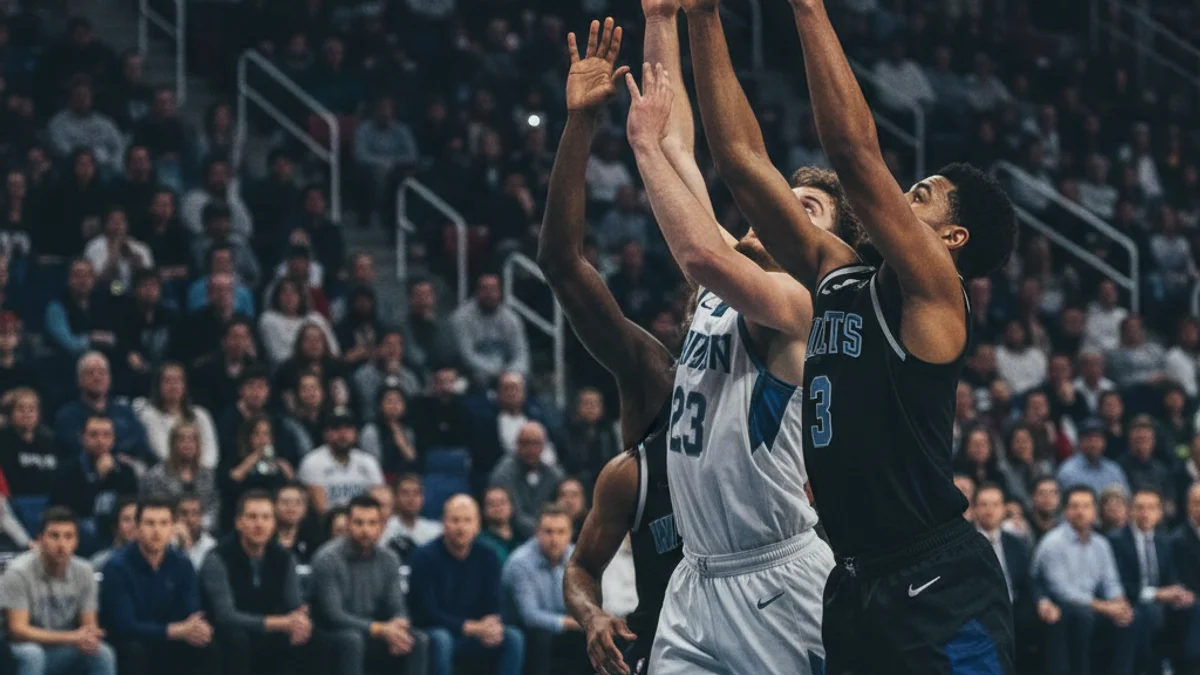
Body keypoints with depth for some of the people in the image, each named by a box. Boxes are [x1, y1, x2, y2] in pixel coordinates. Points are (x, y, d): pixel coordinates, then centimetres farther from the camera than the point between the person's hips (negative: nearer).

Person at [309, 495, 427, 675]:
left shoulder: (388, 561, 3)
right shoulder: (327, 559, -14)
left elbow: (397, 609, 1)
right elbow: (332, 616, -20)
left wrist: (396, 627, -25)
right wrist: (380, 629, -28)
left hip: (373, 637, 5)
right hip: (335, 637, -5)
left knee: (418, 641, -19)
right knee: (352, 640, -38)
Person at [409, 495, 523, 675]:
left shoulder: (487, 557, 2)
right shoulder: (425, 557, -10)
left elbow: (493, 606, 1)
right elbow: (427, 613, -15)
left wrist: (492, 625, -25)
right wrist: (472, 628, -25)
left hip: (475, 637, 4)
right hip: (437, 632, -4)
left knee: (513, 638, -21)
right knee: (440, 639, -37)